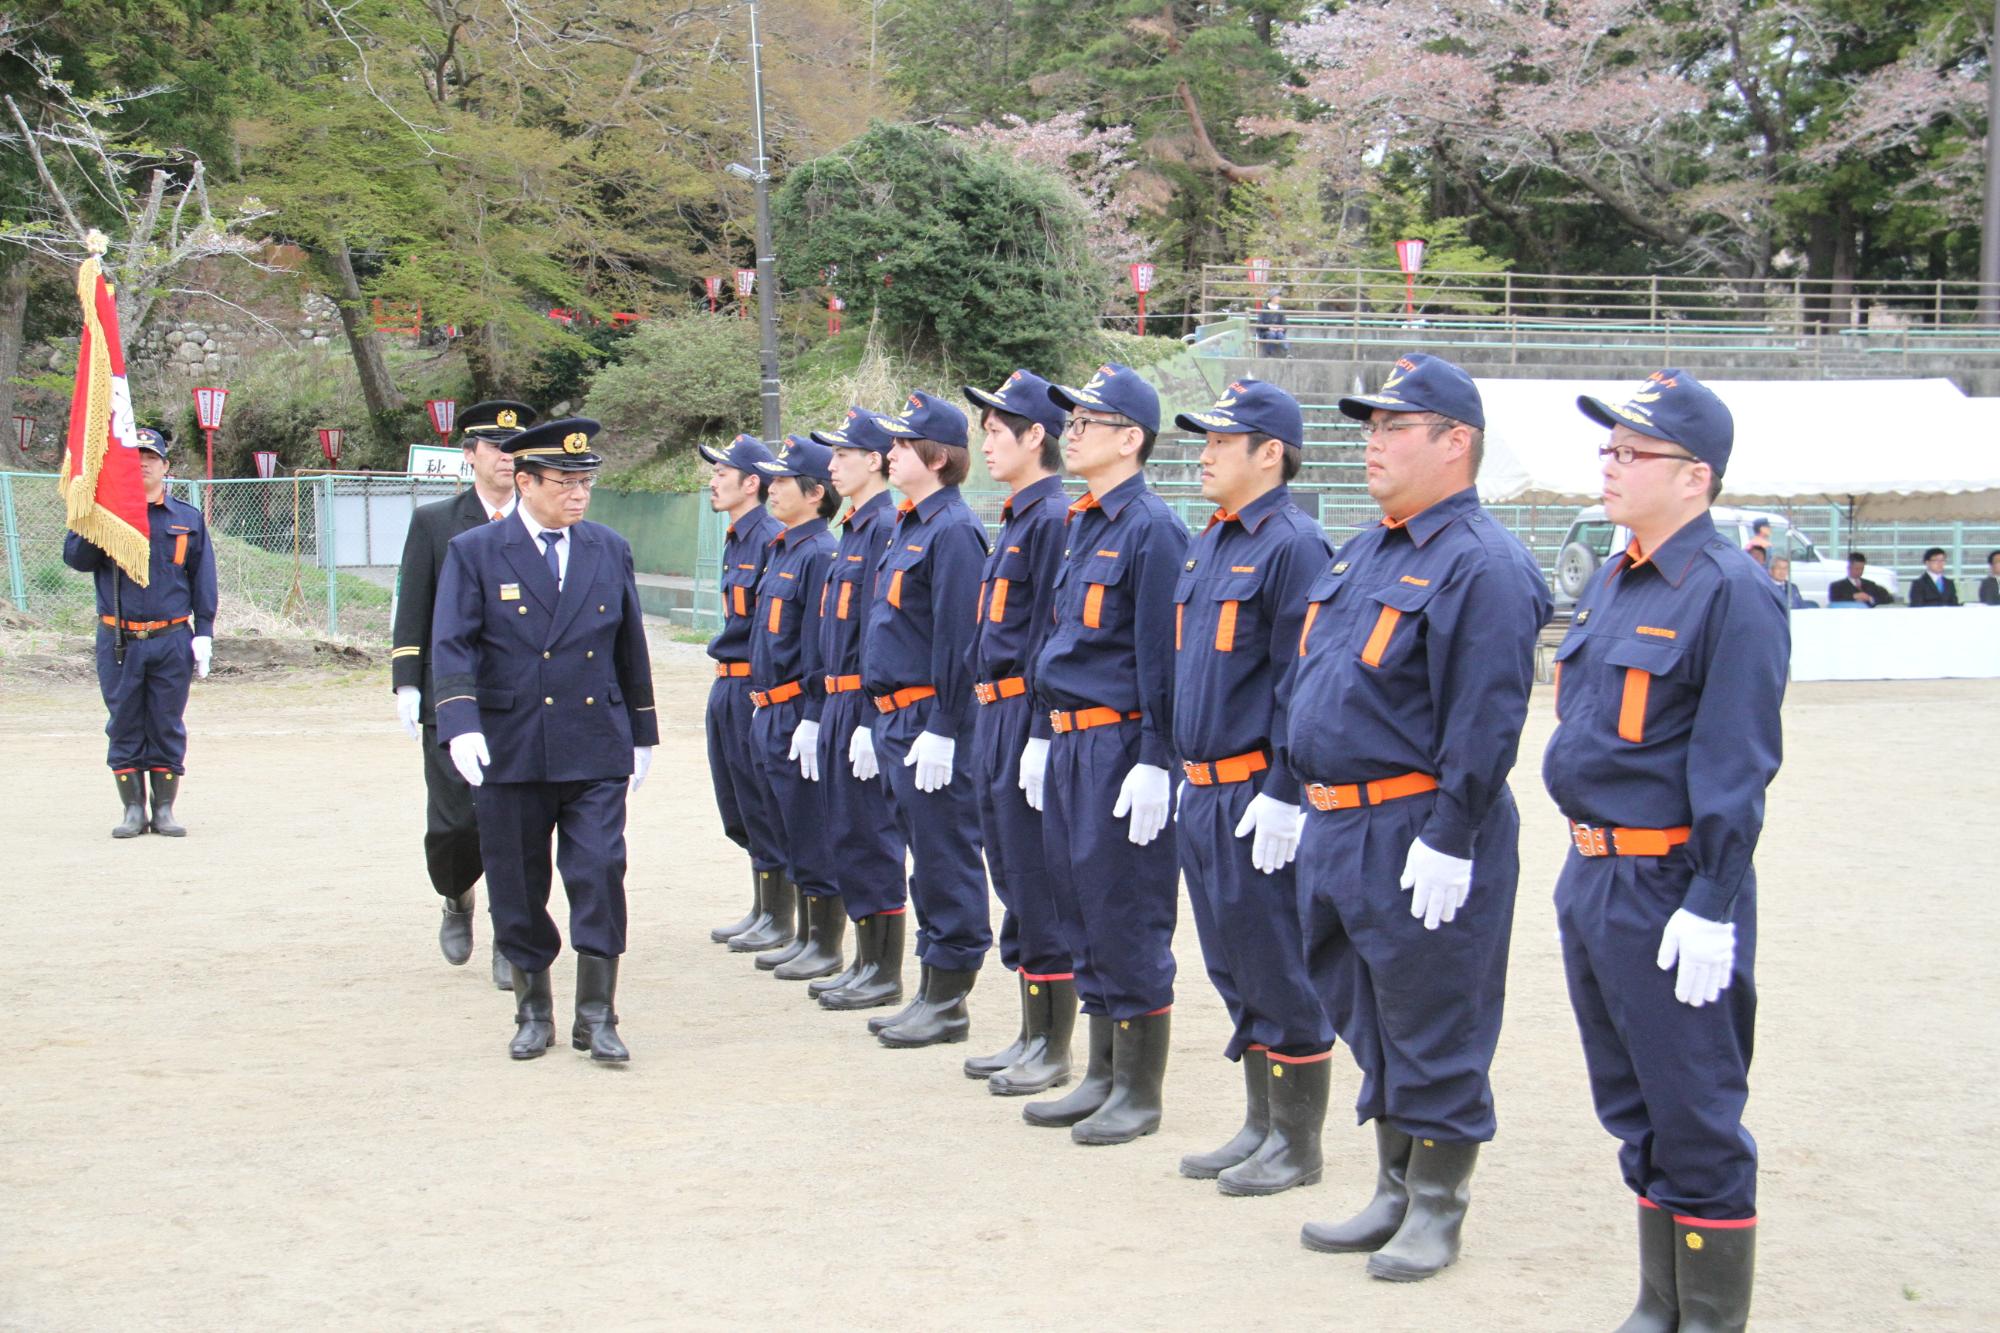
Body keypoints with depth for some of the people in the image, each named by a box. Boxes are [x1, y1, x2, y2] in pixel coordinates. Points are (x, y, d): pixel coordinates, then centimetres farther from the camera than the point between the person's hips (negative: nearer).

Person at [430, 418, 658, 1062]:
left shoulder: (609, 550, 8)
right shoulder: (474, 552, -1)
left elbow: (631, 649, 14)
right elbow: (453, 646, -8)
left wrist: (642, 735, 17)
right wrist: (461, 724, -22)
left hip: (595, 750, 1)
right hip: (509, 751, -1)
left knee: (600, 876, -7)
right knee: (518, 888, 7)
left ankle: (596, 1017, 2)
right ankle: (533, 1012, 22)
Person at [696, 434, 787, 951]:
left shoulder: (773, 540, -14)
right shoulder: (735, 539, 15)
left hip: (756, 686, -10)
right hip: (727, 687, 10)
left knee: (763, 805, -2)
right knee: (738, 809, 15)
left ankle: (778, 917, 8)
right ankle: (760, 910, 25)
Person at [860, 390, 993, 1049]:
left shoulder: (952, 531, -14)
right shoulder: (908, 526, 16)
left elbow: (956, 638, -19)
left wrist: (941, 730, -21)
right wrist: (881, 721, 21)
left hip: (931, 721, -10)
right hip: (897, 718, 10)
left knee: (946, 861, -2)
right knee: (928, 860, 15)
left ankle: (949, 1004, 4)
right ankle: (933, 991, 23)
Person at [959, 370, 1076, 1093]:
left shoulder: (1054, 518, -14)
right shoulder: (1017, 519, 16)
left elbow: (1054, 634, -19)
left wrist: (1040, 735, -21)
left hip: (1027, 716, -10)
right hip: (996, 716, 10)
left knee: (1039, 889, -3)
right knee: (1014, 887, 15)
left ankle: (1054, 1052, 5)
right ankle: (1031, 1034, 24)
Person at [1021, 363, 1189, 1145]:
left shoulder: (1152, 530, -12)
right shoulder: (1080, 524, 15)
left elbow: (1164, 656, -16)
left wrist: (1155, 764, -19)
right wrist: (1045, 736, 19)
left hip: (1122, 745, -9)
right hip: (1071, 747, 9)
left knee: (1127, 920, -2)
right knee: (1081, 914, 14)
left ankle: (1139, 1092, 8)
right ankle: (1103, 1075, 24)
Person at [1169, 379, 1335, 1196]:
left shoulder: (1293, 547, -14)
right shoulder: (1210, 545, 15)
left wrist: (1283, 795, -20)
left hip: (1258, 798, -9)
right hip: (1204, 794, 9)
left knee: (1278, 974, 0)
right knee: (1236, 974, 16)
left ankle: (1297, 1145, 10)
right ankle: (1262, 1124, 27)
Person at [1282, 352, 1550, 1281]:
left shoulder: (1482, 566, -15)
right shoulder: (1364, 554, 14)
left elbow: (1485, 722, -20)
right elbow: (1308, 683, 20)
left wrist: (1448, 840, -21)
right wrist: (1314, 796, 17)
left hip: (1421, 836, -9)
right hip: (1341, 830, 9)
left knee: (1433, 1032, 2)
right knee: (1372, 1025, 17)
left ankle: (1436, 1213, 15)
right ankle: (1393, 1194, 29)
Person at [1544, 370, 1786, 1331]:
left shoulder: (1731, 593, -13)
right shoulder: (1612, 582, 13)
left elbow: (1737, 766, -17)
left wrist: (1711, 908, -19)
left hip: (1670, 890, -9)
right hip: (1592, 879, 9)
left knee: (1695, 1121, 0)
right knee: (1633, 1109, 16)